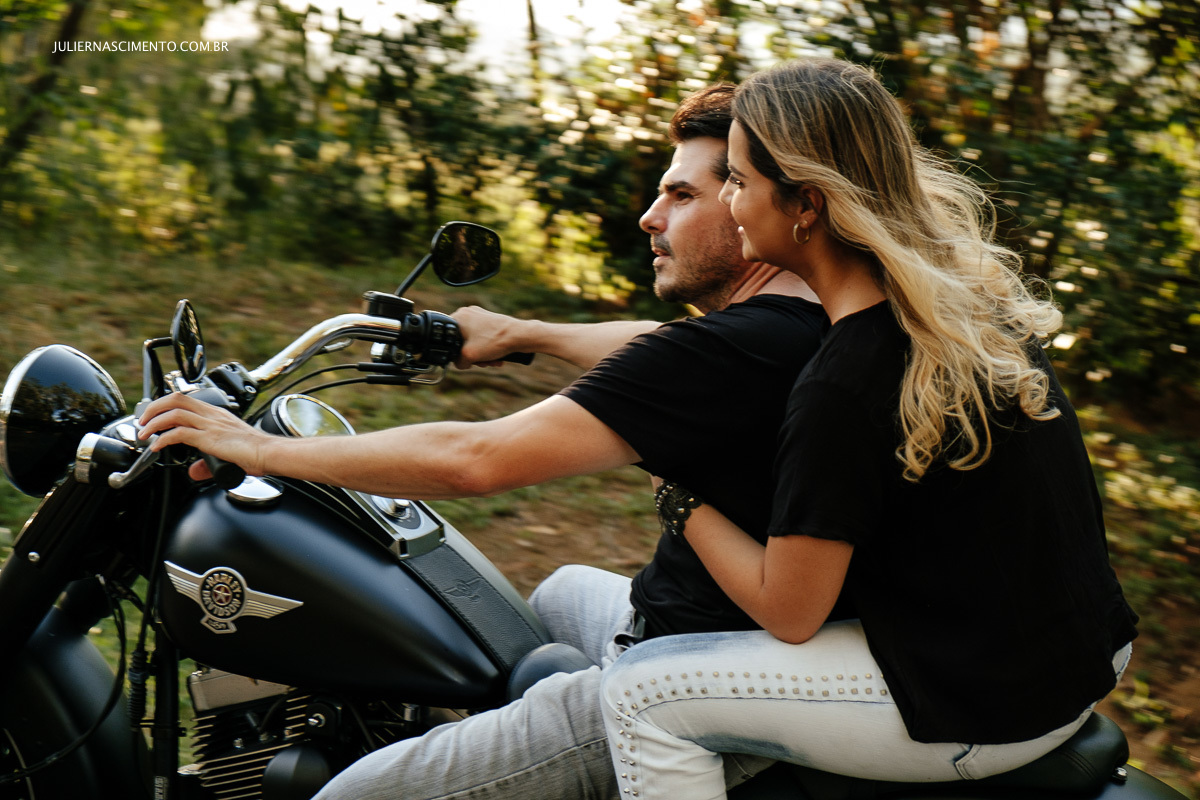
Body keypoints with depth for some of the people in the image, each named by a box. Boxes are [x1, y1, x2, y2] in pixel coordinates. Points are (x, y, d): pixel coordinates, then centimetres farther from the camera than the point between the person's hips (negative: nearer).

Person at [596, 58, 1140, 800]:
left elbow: (788, 613, -17)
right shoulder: (975, 289, 0)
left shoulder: (842, 385, -26)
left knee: (641, 691, -4)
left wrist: (681, 498, -2)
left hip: (981, 714, -9)